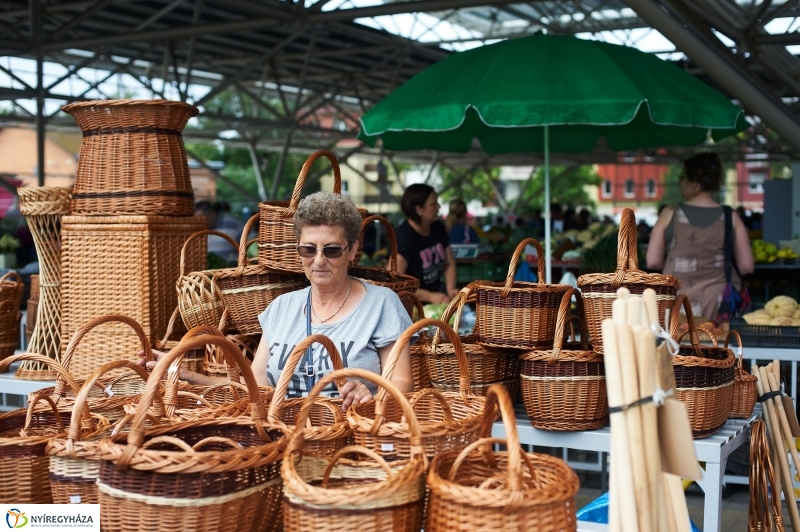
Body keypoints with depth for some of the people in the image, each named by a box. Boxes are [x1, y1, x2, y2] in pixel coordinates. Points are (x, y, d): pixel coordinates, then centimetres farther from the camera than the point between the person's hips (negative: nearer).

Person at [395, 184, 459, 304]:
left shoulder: (438, 227, 3)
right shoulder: (404, 237, -21)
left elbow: (450, 263, 11)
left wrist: (451, 289, -7)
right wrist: (430, 296, -29)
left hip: (436, 291, 7)